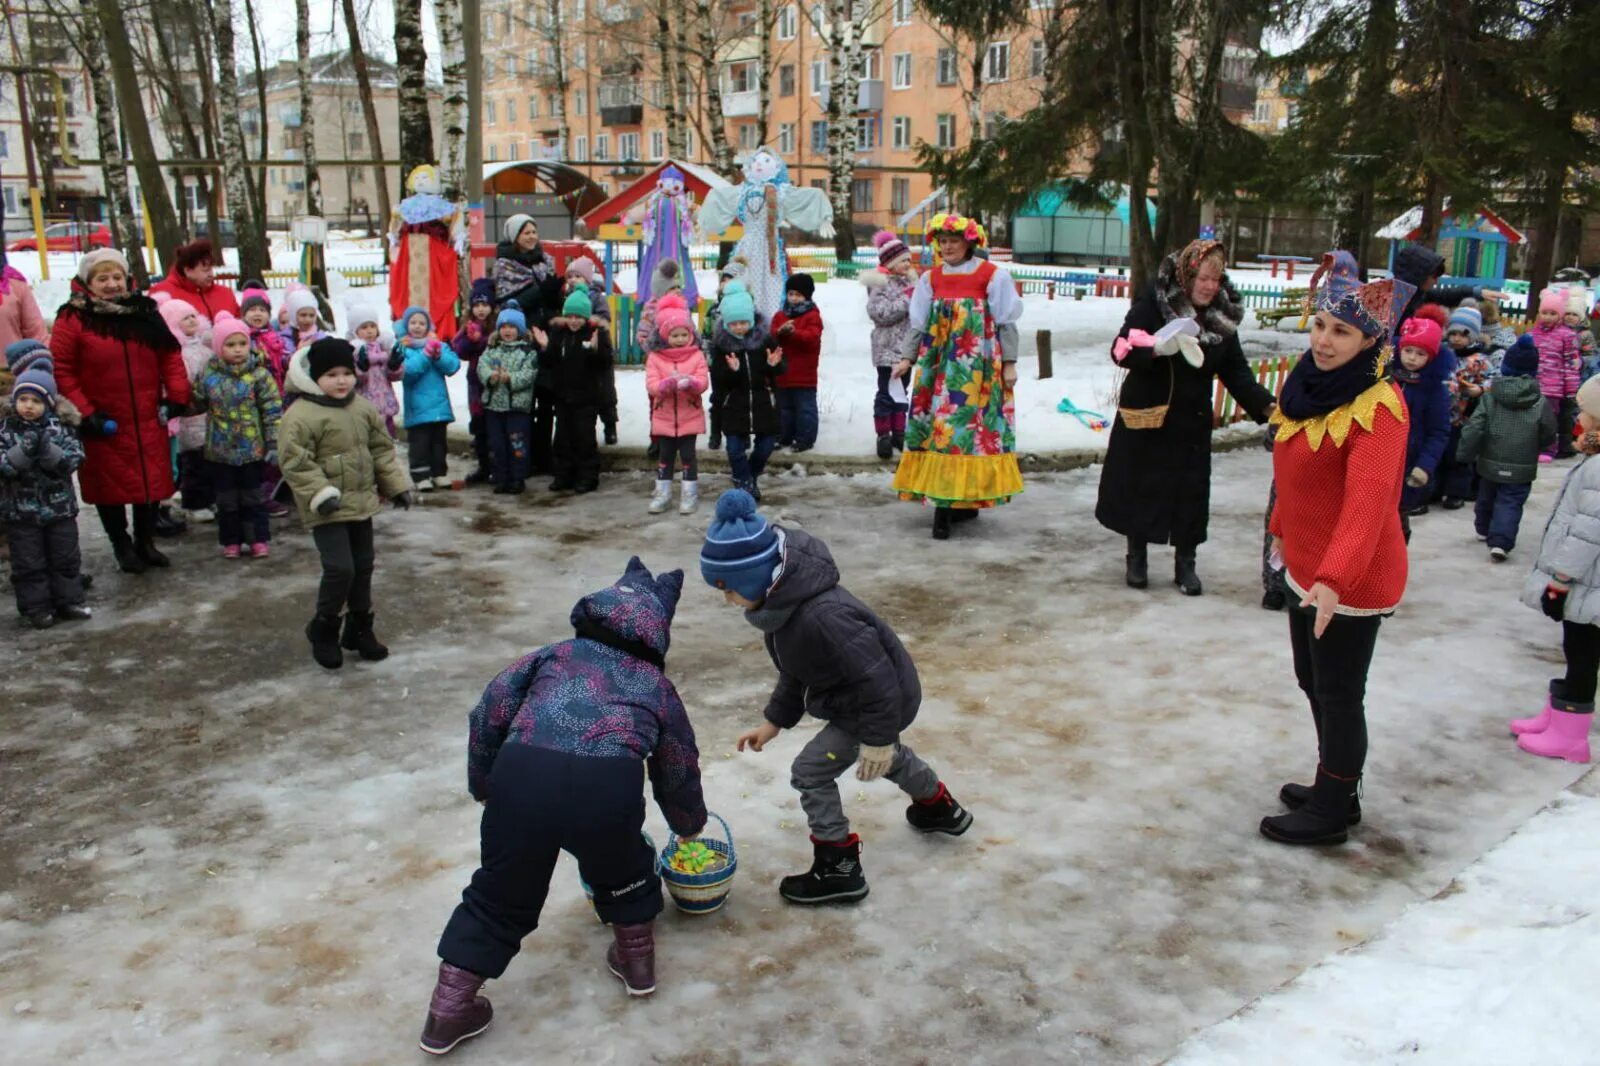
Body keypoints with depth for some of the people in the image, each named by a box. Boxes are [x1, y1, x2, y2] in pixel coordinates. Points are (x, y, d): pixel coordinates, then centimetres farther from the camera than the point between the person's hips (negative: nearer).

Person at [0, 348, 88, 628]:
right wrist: (24, 451, -29)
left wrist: (48, 451, -26)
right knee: (28, 563, 6)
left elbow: (73, 459, -10)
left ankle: (69, 601, 23)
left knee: (65, 558, 11)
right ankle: (36, 608, 15)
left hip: (60, 506, 1)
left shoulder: (61, 426, -4)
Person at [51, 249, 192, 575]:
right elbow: (60, 371, -10)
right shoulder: (73, 319, -8)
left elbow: (171, 356, 7)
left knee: (152, 480, 11)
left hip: (148, 422, 4)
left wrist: (177, 397, -2)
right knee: (110, 485, 8)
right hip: (104, 425, -3)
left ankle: (145, 542, 29)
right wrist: (84, 413, -14)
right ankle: (122, 546, 25)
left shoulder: (145, 312, 4)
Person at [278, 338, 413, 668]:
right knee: (340, 569, -12)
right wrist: (320, 493, -26)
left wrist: (396, 485, 10)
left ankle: (359, 628, 29)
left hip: (361, 502, 7)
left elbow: (382, 449, 14)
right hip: (328, 509, -7)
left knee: (363, 566, 14)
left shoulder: (363, 408, 6)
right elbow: (295, 462, -18)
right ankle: (323, 629, 9)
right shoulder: (300, 416, -15)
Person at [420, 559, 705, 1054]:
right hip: (608, 783, 0)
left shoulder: (556, 653, 32)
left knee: (500, 894, 20)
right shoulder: (655, 683, 32)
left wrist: (483, 784, 30)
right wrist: (689, 824, 59)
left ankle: (448, 1010, 26)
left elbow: (491, 710, 19)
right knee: (623, 871, 32)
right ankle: (636, 960, 46)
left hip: (522, 773, 1)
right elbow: (679, 769, 41)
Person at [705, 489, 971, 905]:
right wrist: (773, 722, 8)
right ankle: (940, 808, 61)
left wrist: (877, 738, -25)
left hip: (886, 698, -10)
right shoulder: (780, 603, -8)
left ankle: (838, 869, 8)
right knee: (885, 755, 34)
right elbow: (794, 673, 8)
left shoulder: (821, 616, -40)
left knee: (810, 772, -7)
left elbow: (876, 677, -33)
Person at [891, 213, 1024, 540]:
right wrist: (907, 358, 3)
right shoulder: (931, 278, 9)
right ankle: (943, 505, 1)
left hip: (978, 365, -3)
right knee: (939, 424, -2)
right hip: (939, 363, 3)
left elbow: (1006, 323, 0)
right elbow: (918, 324, 12)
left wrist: (1009, 364, -3)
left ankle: (969, 497, 3)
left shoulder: (992, 275, -1)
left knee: (972, 424, -5)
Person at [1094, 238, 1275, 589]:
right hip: (1144, 417, -3)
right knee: (1140, 487, 7)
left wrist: (1264, 404, -11)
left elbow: (1236, 372, 3)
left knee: (1190, 492, 5)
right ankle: (1137, 557, 26)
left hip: (1192, 422, 4)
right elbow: (1121, 350, -19)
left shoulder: (1222, 318, 4)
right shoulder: (1153, 304, -11)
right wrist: (1157, 347, -38)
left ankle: (1185, 563, 20)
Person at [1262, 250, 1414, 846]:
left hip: (1353, 579, -9)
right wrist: (1282, 528, 24)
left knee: (1339, 694, 5)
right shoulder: (1309, 383, 3)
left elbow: (1368, 504, -35)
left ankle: (1333, 812, 23)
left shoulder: (1378, 408, -24)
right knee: (1313, 680, 22)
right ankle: (1334, 789, 41)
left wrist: (1333, 579, -45)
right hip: (1306, 566, 9)